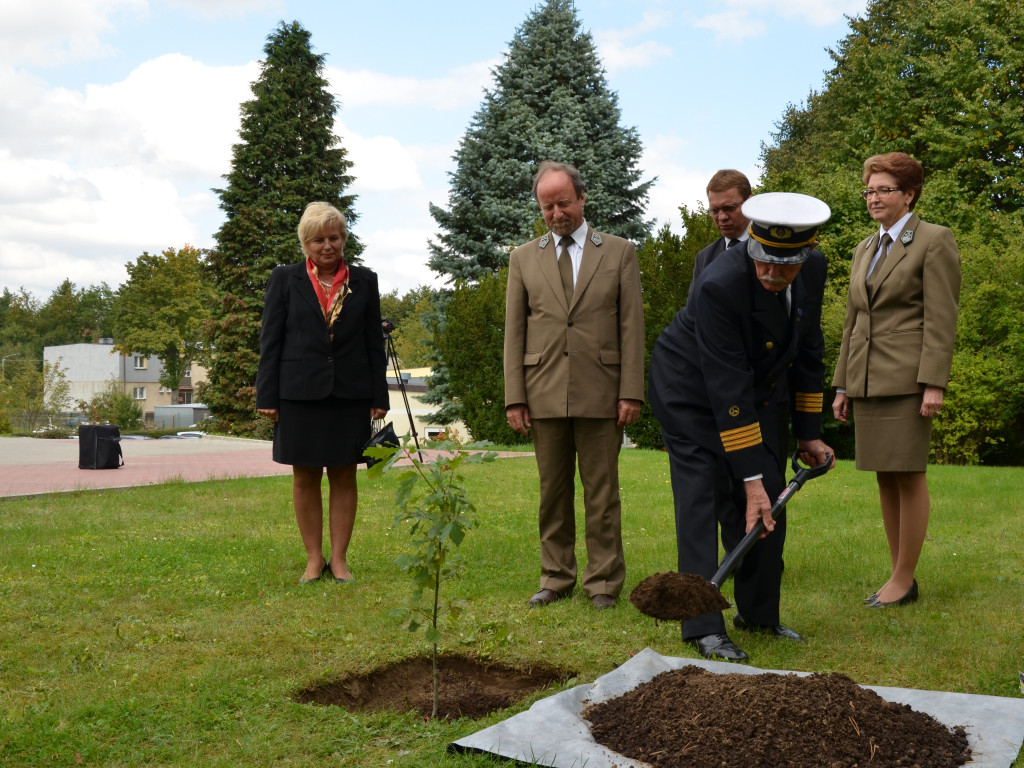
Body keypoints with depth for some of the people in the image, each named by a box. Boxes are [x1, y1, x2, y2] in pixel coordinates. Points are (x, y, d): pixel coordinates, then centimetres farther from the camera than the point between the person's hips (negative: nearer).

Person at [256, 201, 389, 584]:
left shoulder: (364, 281, 9)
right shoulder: (285, 279, 5)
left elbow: (375, 342, 9)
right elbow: (270, 340, 3)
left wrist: (379, 396, 3)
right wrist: (267, 396, -3)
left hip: (350, 393, 1)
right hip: (300, 392, -1)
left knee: (344, 477, 4)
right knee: (305, 478, 4)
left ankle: (339, 558, 13)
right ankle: (313, 558, 15)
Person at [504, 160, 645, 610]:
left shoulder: (619, 253, 7)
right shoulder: (523, 258, 11)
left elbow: (632, 327, 3)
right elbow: (514, 332, 8)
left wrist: (631, 392, -5)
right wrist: (514, 398, 1)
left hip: (600, 392, -2)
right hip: (544, 393, 2)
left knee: (601, 493, 3)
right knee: (553, 492, 8)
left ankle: (603, 582, 13)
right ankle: (557, 577, 19)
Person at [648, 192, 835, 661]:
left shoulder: (813, 269, -13)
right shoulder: (720, 285, -34)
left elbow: (808, 352, 1)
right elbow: (727, 389, -34)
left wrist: (809, 433, 3)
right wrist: (751, 479, -32)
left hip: (757, 387, 6)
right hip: (693, 390, -6)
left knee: (768, 504, 4)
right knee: (703, 497, -11)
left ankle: (758, 613, 18)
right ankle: (704, 628, -7)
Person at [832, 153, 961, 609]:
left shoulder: (934, 241, -2)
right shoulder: (864, 250, 19)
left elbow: (941, 318, -10)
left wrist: (934, 383, -17)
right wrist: (843, 385, 15)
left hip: (907, 377, -7)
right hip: (867, 379, 7)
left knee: (909, 476, -3)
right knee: (885, 479, 9)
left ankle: (904, 580, 5)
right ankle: (899, 576, 17)